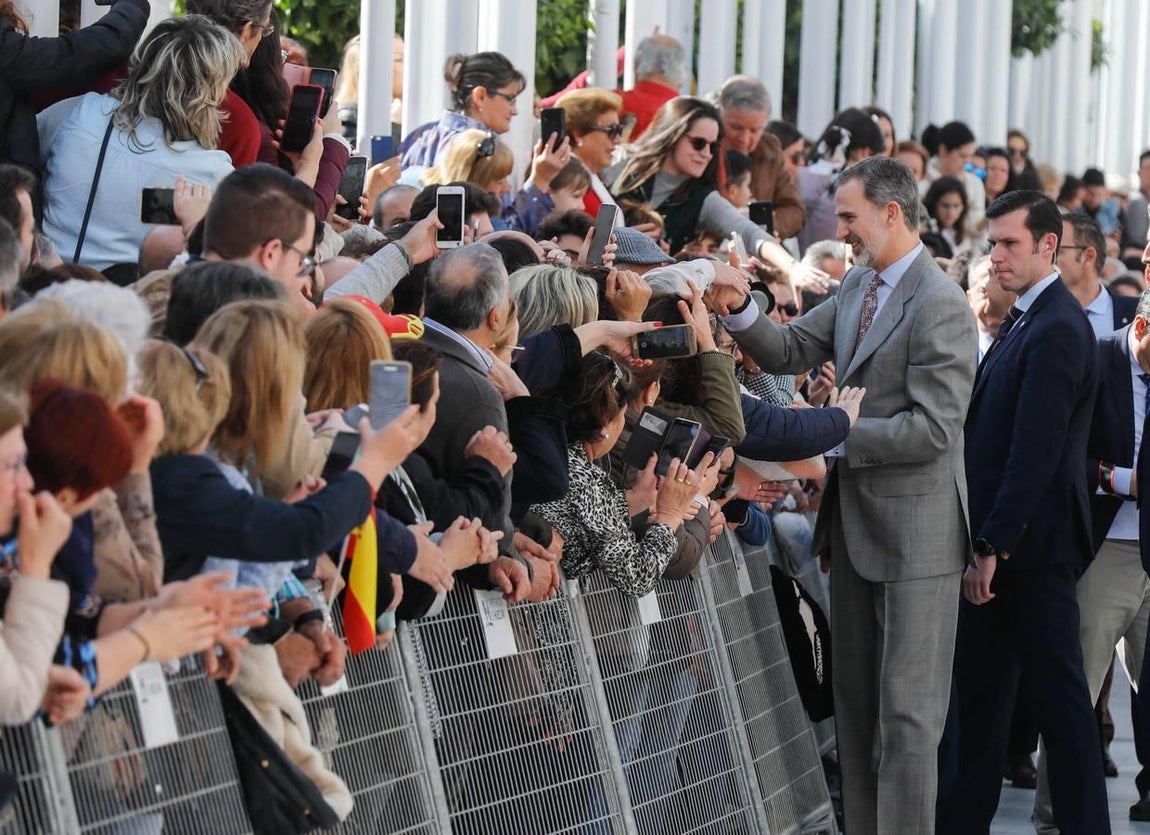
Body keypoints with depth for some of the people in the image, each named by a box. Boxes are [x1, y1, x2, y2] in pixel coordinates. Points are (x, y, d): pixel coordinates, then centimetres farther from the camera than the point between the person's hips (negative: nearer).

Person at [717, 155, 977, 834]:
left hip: (914, 529, -9)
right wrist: (740, 313, -9)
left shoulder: (940, 306, -18)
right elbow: (791, 352, 9)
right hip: (855, 523, 9)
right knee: (856, 702, 15)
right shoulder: (858, 287, 9)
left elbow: (933, 426, -22)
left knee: (906, 710, -4)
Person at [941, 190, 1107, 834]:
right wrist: (984, 543, 11)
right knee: (982, 688, 13)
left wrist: (994, 546, -21)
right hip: (999, 538, 10)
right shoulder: (1024, 322, 15)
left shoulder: (1057, 330, -17)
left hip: (1031, 542, -10)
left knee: (1058, 694, -3)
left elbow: (1035, 452, -22)